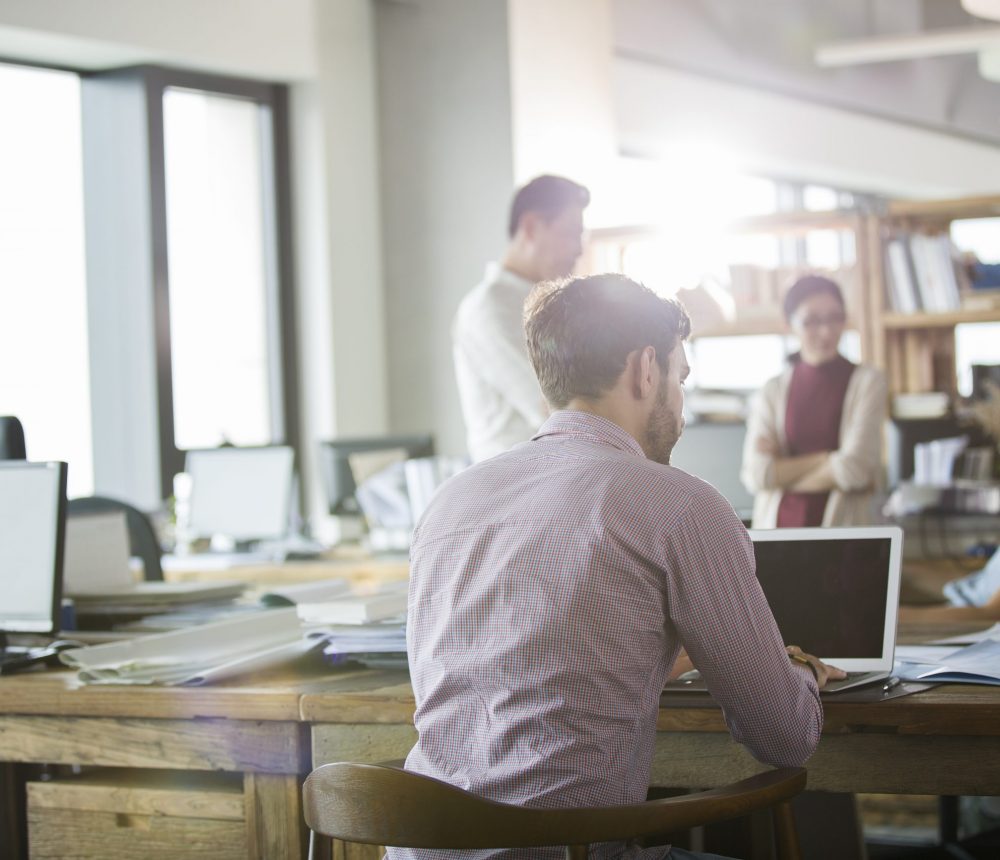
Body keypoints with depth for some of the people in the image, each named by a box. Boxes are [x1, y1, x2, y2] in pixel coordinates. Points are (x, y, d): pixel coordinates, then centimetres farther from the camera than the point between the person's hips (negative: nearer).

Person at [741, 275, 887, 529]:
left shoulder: (867, 382, 4)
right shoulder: (773, 392, 10)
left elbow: (856, 469, -7)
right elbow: (755, 475, -2)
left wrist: (783, 473, 0)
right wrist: (827, 460, -7)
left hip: (846, 525, -2)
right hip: (779, 525, 2)